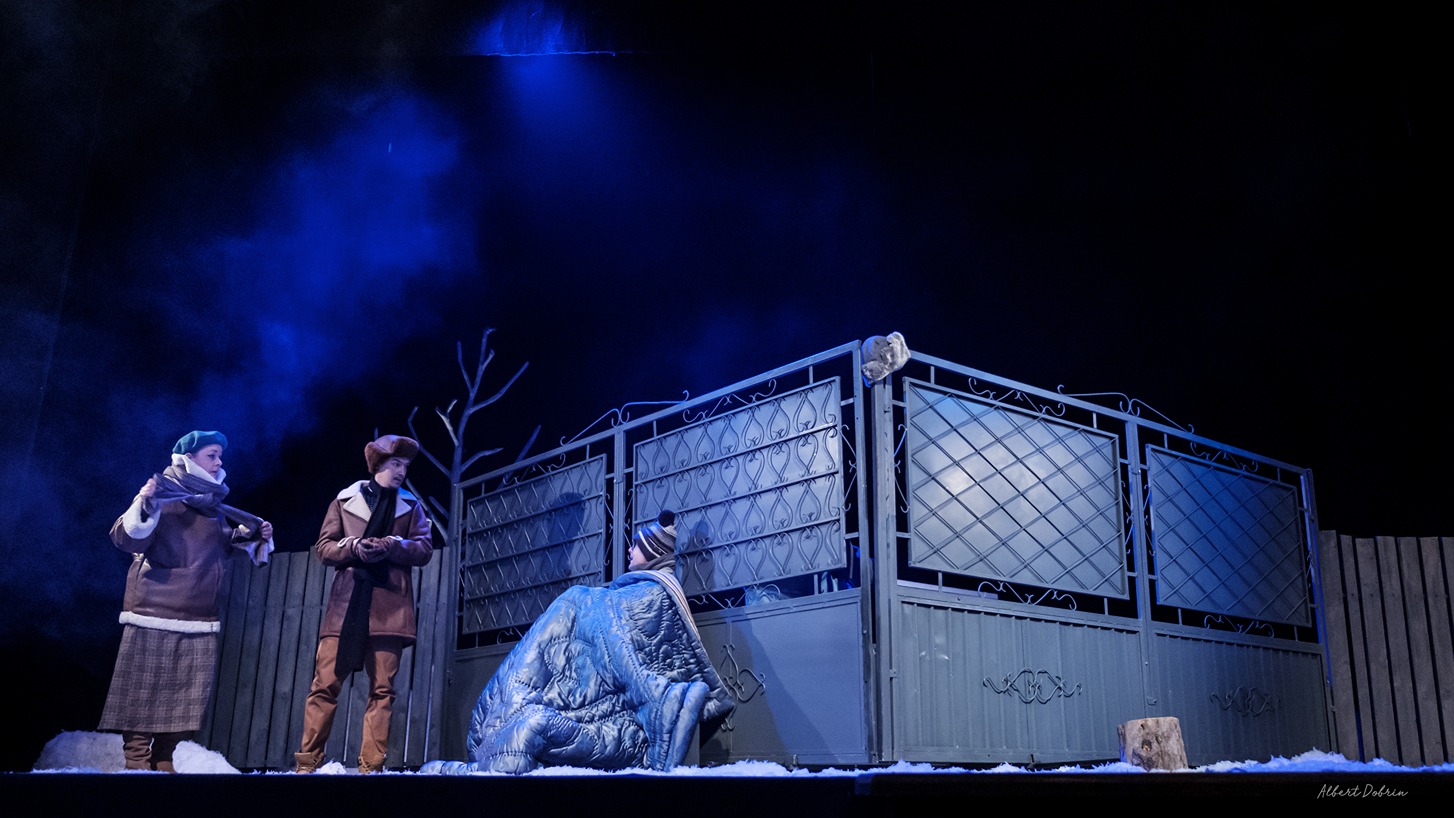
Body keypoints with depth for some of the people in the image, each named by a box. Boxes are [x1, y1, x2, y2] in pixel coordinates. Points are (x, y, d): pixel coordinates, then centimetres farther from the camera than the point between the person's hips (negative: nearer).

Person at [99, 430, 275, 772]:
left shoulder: (214, 506, 15)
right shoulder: (163, 494, -4)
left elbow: (229, 543, 28)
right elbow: (127, 538, -15)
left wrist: (258, 536, 12)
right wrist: (143, 504, -31)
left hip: (199, 618, 6)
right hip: (155, 613, -6)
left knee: (183, 700, 5)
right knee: (144, 694, -5)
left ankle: (164, 764, 11)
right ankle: (137, 765, -1)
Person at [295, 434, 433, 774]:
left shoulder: (411, 506, 15)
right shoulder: (344, 500, 13)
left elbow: (425, 549, 5)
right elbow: (323, 548, 8)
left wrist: (389, 546, -12)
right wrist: (353, 546, -11)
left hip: (389, 605, 1)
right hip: (347, 602, 0)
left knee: (382, 689, -2)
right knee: (325, 684, -3)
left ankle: (371, 767, 0)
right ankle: (308, 762, 4)